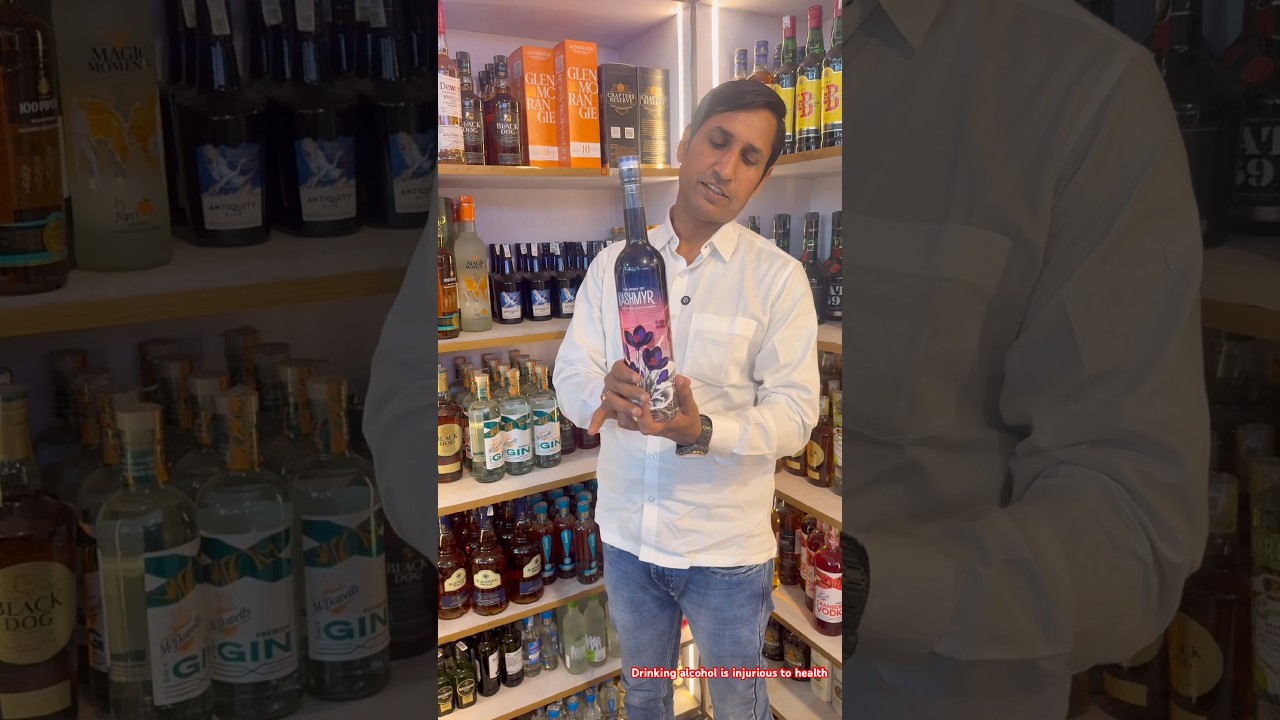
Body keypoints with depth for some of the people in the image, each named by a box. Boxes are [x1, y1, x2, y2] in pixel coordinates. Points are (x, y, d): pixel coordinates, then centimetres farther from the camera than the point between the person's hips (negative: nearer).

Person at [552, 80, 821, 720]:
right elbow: (570, 375, -3)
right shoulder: (612, 265, 0)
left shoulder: (778, 277, -10)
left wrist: (703, 430, -33)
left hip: (728, 545, -3)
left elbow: (794, 412, -15)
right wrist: (605, 395, -27)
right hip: (627, 531, 3)